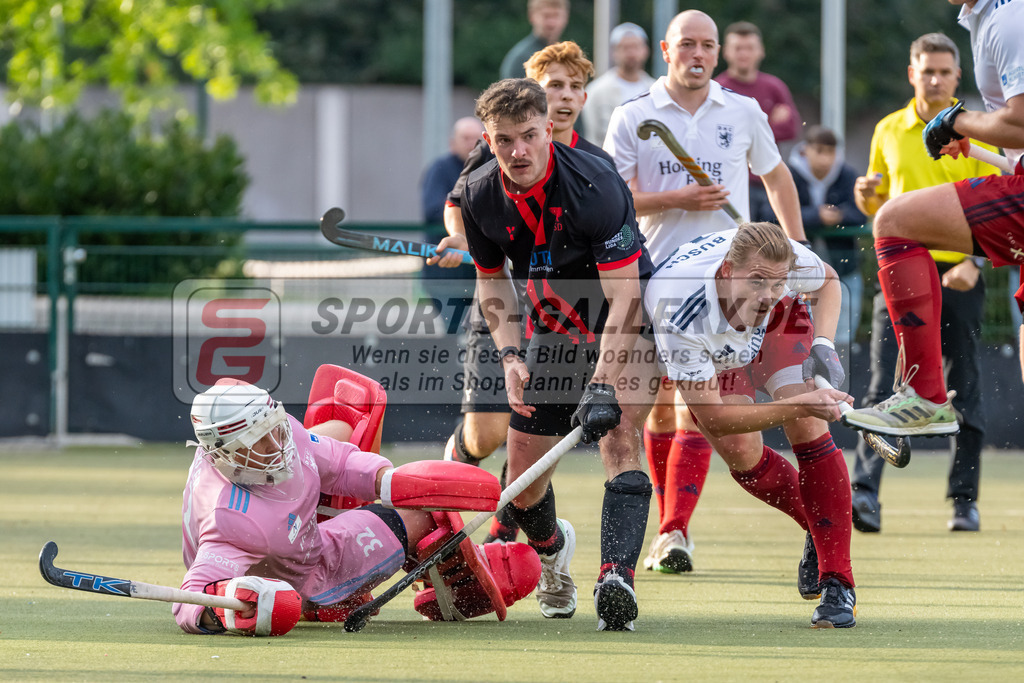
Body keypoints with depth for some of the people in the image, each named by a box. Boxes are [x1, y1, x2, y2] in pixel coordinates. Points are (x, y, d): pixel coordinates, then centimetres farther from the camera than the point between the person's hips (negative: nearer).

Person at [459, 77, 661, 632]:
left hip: (625, 327, -5)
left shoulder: (593, 186, -29)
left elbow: (624, 296, -28)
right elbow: (492, 279, 8)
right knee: (524, 480, 5)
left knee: (618, 437, -29)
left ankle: (616, 576, -41)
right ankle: (552, 549, 39)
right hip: (553, 330, 5)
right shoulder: (481, 196, -11)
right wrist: (510, 355, -7)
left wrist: (603, 386, -35)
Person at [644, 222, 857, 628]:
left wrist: (823, 344, -24)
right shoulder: (678, 320, -45)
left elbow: (826, 281, -8)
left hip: (778, 325, 1)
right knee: (740, 455, -13)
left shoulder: (788, 258, -36)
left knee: (808, 430, -18)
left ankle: (837, 584, -16)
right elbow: (713, 417, -40)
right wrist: (797, 406, -48)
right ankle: (819, 530, 18)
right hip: (707, 354, -1)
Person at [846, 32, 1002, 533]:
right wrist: (866, 195, -4)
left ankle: (964, 500, 13)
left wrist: (973, 262, -17)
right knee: (884, 386, -11)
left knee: (964, 390, 3)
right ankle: (865, 493, -19)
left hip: (958, 274, -2)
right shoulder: (889, 131, 10)